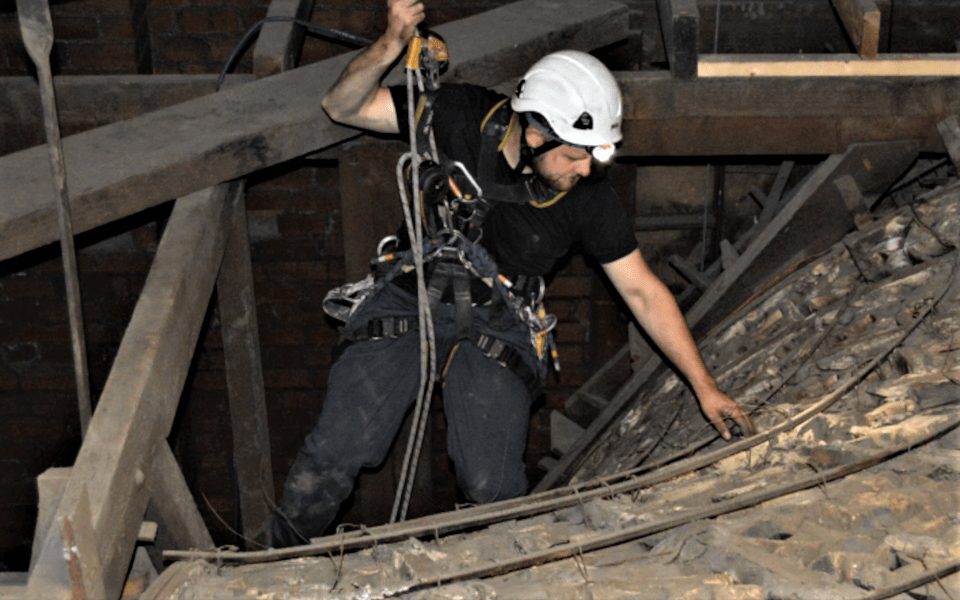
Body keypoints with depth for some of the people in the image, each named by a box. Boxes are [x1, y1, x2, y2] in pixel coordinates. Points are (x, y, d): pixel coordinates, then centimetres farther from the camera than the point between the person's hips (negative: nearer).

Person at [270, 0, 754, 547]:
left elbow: (644, 292, -4)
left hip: (496, 325, 1)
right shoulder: (461, 116, -15)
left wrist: (704, 386, -3)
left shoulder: (590, 198, -13)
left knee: (494, 489, -17)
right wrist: (390, 47, -32)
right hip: (407, 303, 0)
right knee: (330, 459, -14)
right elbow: (344, 107, -12)